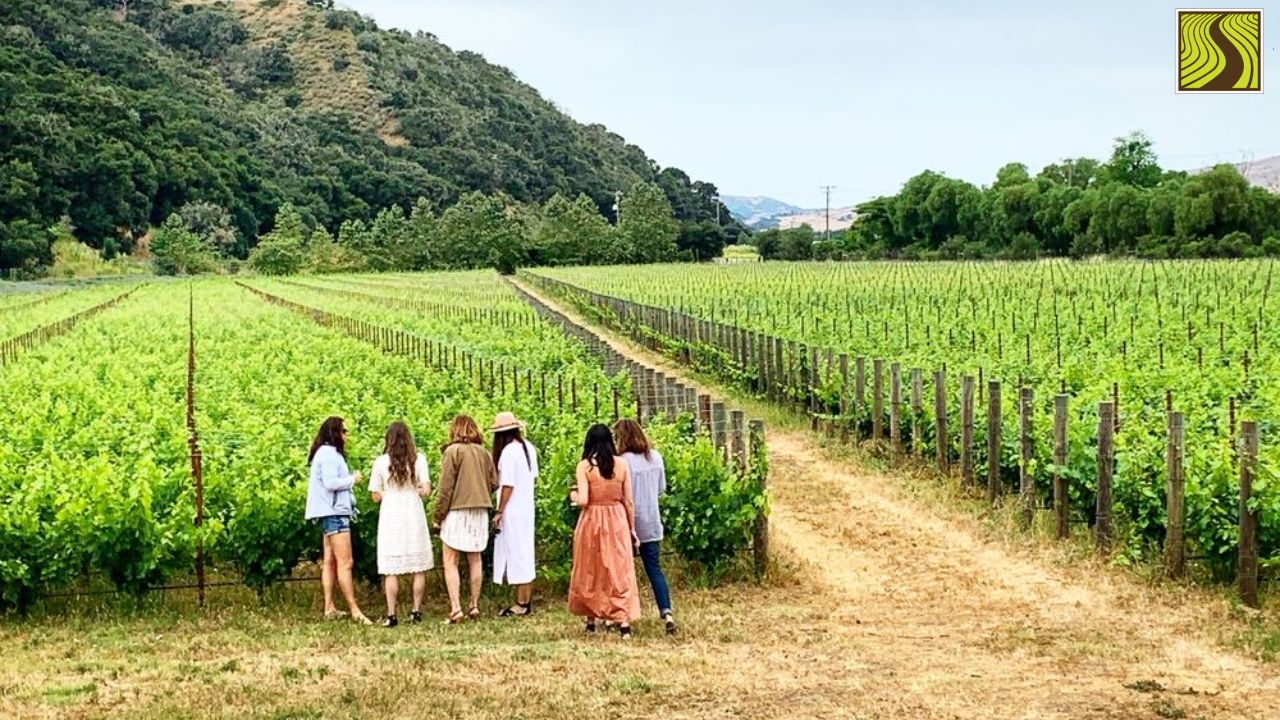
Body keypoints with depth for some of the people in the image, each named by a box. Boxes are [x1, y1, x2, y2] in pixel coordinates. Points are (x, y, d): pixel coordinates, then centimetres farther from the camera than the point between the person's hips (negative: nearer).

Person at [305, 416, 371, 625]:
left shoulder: (328, 453, 20)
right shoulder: (328, 454, -12)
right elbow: (330, 482, -20)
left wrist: (350, 479, 8)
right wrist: (352, 479, -8)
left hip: (332, 513, 11)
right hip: (333, 512, -11)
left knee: (330, 562, 10)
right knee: (345, 562, -12)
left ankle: (329, 608, 11)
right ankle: (354, 610, -14)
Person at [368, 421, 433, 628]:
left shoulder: (381, 462, -3)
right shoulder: (418, 459, -2)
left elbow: (376, 496, -1)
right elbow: (426, 490, -7)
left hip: (390, 516, -1)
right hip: (414, 515, 1)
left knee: (391, 570, 1)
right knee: (418, 568, 10)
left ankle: (391, 615, -1)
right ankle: (417, 611, 13)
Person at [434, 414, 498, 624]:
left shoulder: (453, 451, -8)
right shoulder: (483, 453, 7)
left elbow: (446, 488, -10)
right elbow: (494, 483, 8)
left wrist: (439, 515, -4)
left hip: (457, 511, -5)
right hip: (480, 512, 5)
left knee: (450, 562, -1)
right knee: (475, 560, 14)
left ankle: (455, 608, -10)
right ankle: (474, 606, 16)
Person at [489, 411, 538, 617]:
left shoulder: (508, 452, -19)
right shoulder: (529, 448, 7)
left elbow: (508, 485, -19)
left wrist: (499, 512, -15)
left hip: (512, 510, -9)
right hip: (527, 508, 9)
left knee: (516, 555, -3)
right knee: (526, 553, 14)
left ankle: (521, 604, 1)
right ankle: (527, 600, 21)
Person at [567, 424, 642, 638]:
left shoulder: (585, 466, -7)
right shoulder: (621, 464, 1)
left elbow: (582, 501, -13)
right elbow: (629, 502, 4)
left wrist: (574, 496, 9)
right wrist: (632, 528, 13)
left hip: (592, 521, -2)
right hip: (617, 521, 2)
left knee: (590, 572, 13)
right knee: (620, 571, 3)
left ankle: (591, 621, 22)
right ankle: (624, 621, -8)